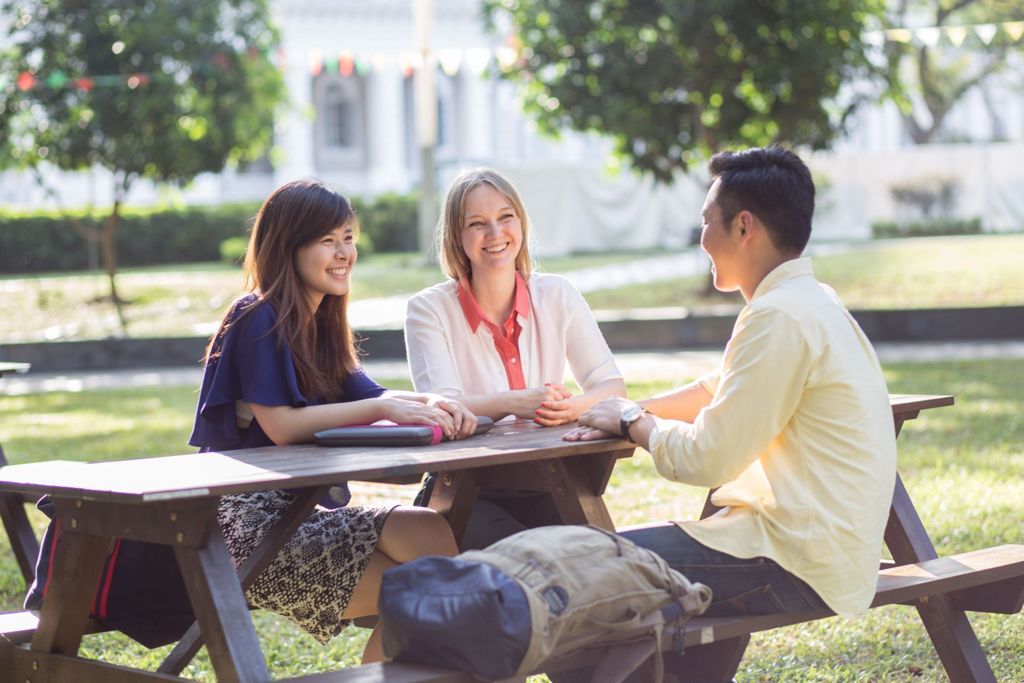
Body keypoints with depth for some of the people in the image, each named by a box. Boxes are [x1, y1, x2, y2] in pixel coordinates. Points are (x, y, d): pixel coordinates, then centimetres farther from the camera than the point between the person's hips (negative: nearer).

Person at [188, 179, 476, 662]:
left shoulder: (318, 325, 17)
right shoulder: (259, 320, -11)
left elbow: (366, 396, 8)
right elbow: (281, 425, -20)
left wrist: (430, 404, -13)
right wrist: (385, 410, -24)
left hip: (294, 509, 9)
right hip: (250, 519, -9)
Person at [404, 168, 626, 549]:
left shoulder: (557, 296, 7)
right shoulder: (429, 310, -2)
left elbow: (612, 386, 3)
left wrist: (576, 406, -22)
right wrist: (514, 403, -33)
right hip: (465, 493, -3)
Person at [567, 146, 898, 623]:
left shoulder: (781, 317, -19)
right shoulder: (811, 302, 14)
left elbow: (707, 458, -18)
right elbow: (718, 389, 25)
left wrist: (632, 422, 0)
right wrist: (633, 413, 9)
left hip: (804, 566, -10)